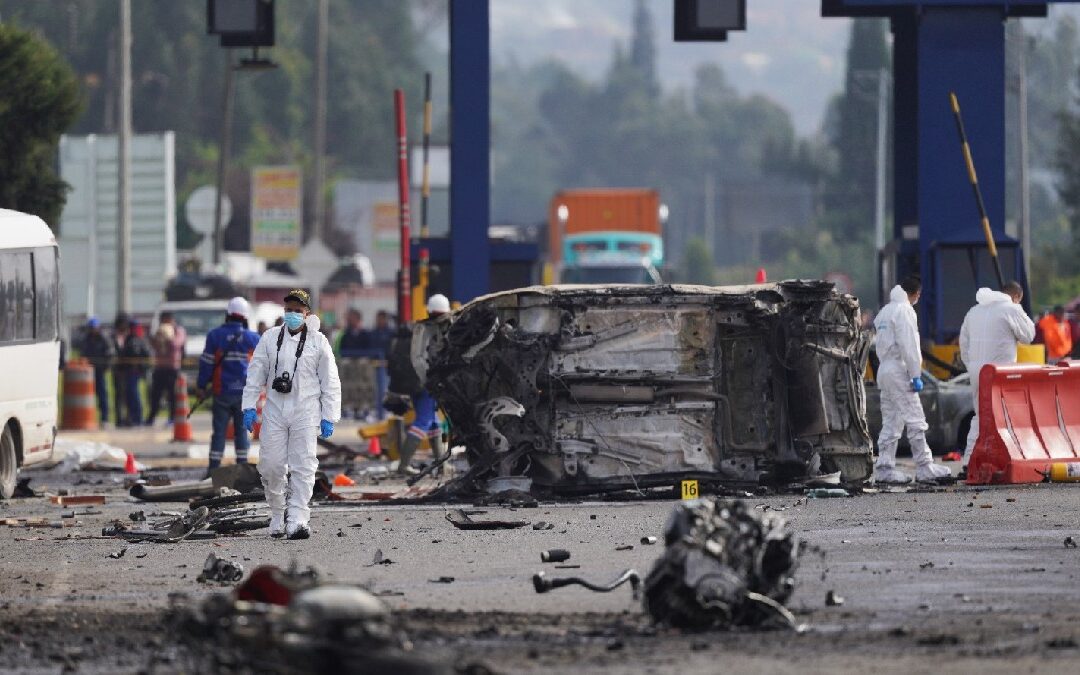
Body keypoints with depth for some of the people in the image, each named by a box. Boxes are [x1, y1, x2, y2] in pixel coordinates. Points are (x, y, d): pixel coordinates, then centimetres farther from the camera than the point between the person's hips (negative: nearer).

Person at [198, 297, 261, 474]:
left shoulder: (215, 335, -4)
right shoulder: (253, 338, 0)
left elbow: (206, 363, -2)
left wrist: (202, 386, 7)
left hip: (222, 392, -1)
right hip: (245, 393, 1)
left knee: (219, 431, 2)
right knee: (242, 429, 10)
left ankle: (214, 468, -1)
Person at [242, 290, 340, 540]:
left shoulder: (318, 342, 4)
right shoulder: (270, 338, 8)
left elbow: (330, 383, 6)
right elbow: (256, 374, 10)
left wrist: (329, 417, 1)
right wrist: (249, 406, 1)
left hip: (305, 412, -2)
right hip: (275, 410, 2)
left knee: (303, 466, -10)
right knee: (271, 465, -1)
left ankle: (297, 519, -12)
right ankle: (277, 515, 17)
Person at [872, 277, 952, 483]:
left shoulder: (884, 311, 18)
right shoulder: (904, 310, -10)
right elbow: (908, 345, -16)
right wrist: (916, 375, -15)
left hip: (884, 369, 9)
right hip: (899, 370, -9)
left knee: (890, 423, 9)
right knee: (915, 421, -7)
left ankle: (884, 467, 5)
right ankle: (924, 467, -8)